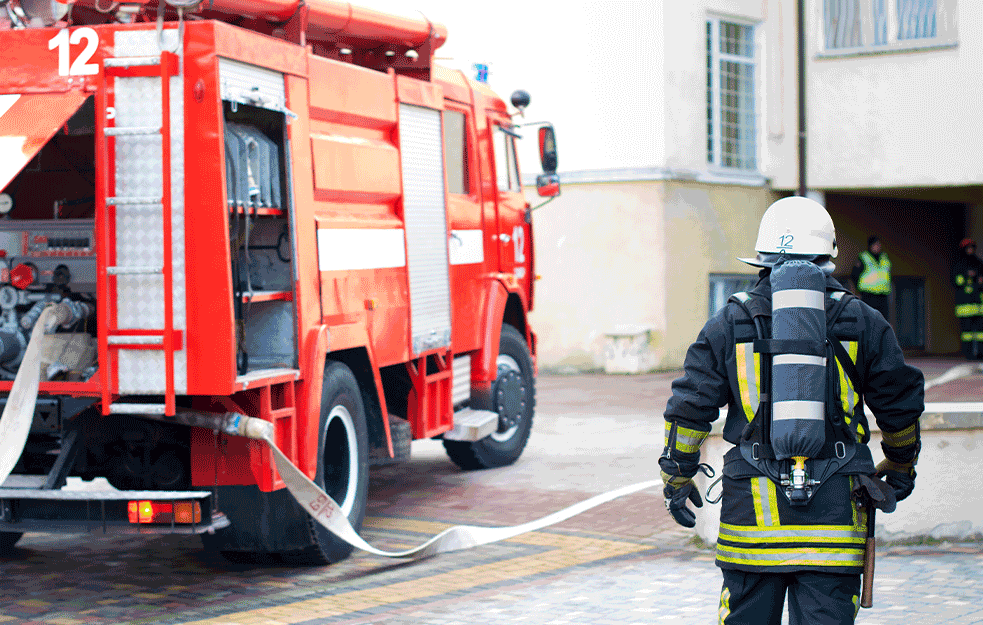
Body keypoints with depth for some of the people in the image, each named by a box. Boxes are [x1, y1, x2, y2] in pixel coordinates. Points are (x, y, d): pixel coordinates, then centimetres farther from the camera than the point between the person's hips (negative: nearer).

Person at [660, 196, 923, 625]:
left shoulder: (728, 323, 3)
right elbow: (900, 405, 12)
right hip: (834, 507, 0)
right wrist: (900, 467, 29)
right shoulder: (862, 322, 4)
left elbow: (690, 407, 2)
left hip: (751, 508, 0)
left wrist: (677, 477, 15)